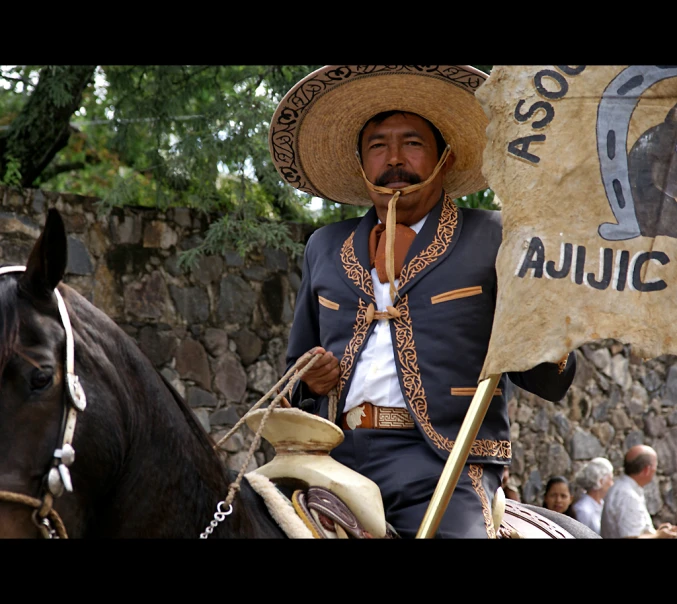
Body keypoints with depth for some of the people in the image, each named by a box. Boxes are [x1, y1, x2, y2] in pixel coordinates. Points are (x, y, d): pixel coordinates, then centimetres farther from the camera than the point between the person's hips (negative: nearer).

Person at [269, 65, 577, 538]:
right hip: (337, 460, 3)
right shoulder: (326, 249, 20)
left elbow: (550, 383, 7)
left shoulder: (492, 240, 9)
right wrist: (309, 379, 7)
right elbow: (296, 369, 30)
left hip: (445, 463, -3)